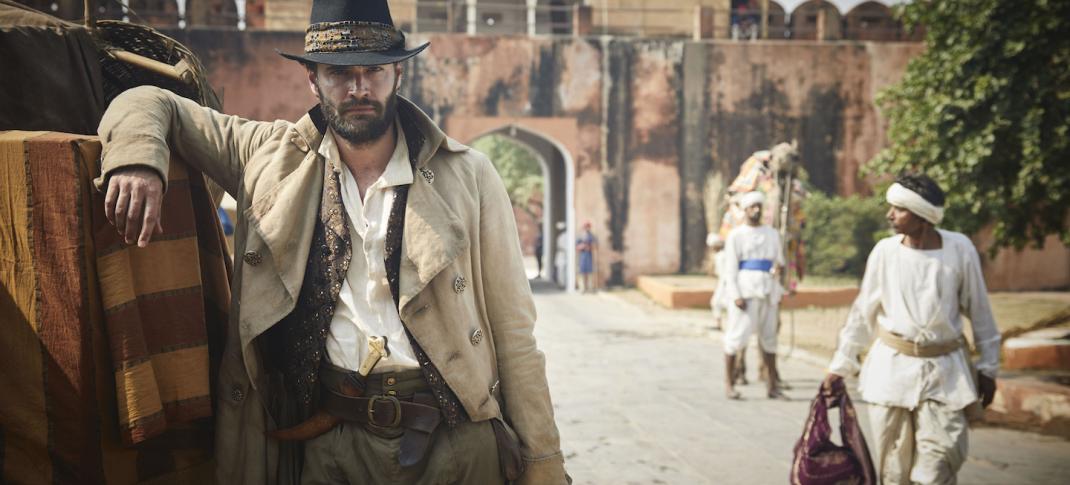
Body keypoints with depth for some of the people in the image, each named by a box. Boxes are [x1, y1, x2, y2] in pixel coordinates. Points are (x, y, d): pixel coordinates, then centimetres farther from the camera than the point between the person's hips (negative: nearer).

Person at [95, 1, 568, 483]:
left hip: (457, 442, -1)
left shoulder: (469, 176, 0)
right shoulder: (273, 158, 4)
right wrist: (137, 159, -13)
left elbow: (511, 332, 1)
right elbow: (152, 104, 11)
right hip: (330, 445, 1)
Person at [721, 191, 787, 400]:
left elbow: (780, 260, 20)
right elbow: (730, 268, -4)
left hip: (768, 290, 5)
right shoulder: (736, 235, 2)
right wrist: (735, 296, -13)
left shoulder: (772, 234, 16)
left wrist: (778, 266, -2)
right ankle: (728, 383, 0)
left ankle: (772, 386, 10)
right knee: (738, 334, -9)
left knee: (769, 337, 5)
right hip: (745, 290, -5)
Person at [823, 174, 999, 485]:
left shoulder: (960, 249, -7)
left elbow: (979, 311, 3)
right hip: (891, 366, 1)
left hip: (944, 370, -1)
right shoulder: (885, 251, -5)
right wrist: (841, 364, 7)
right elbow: (863, 312, 4)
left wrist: (988, 367, 6)